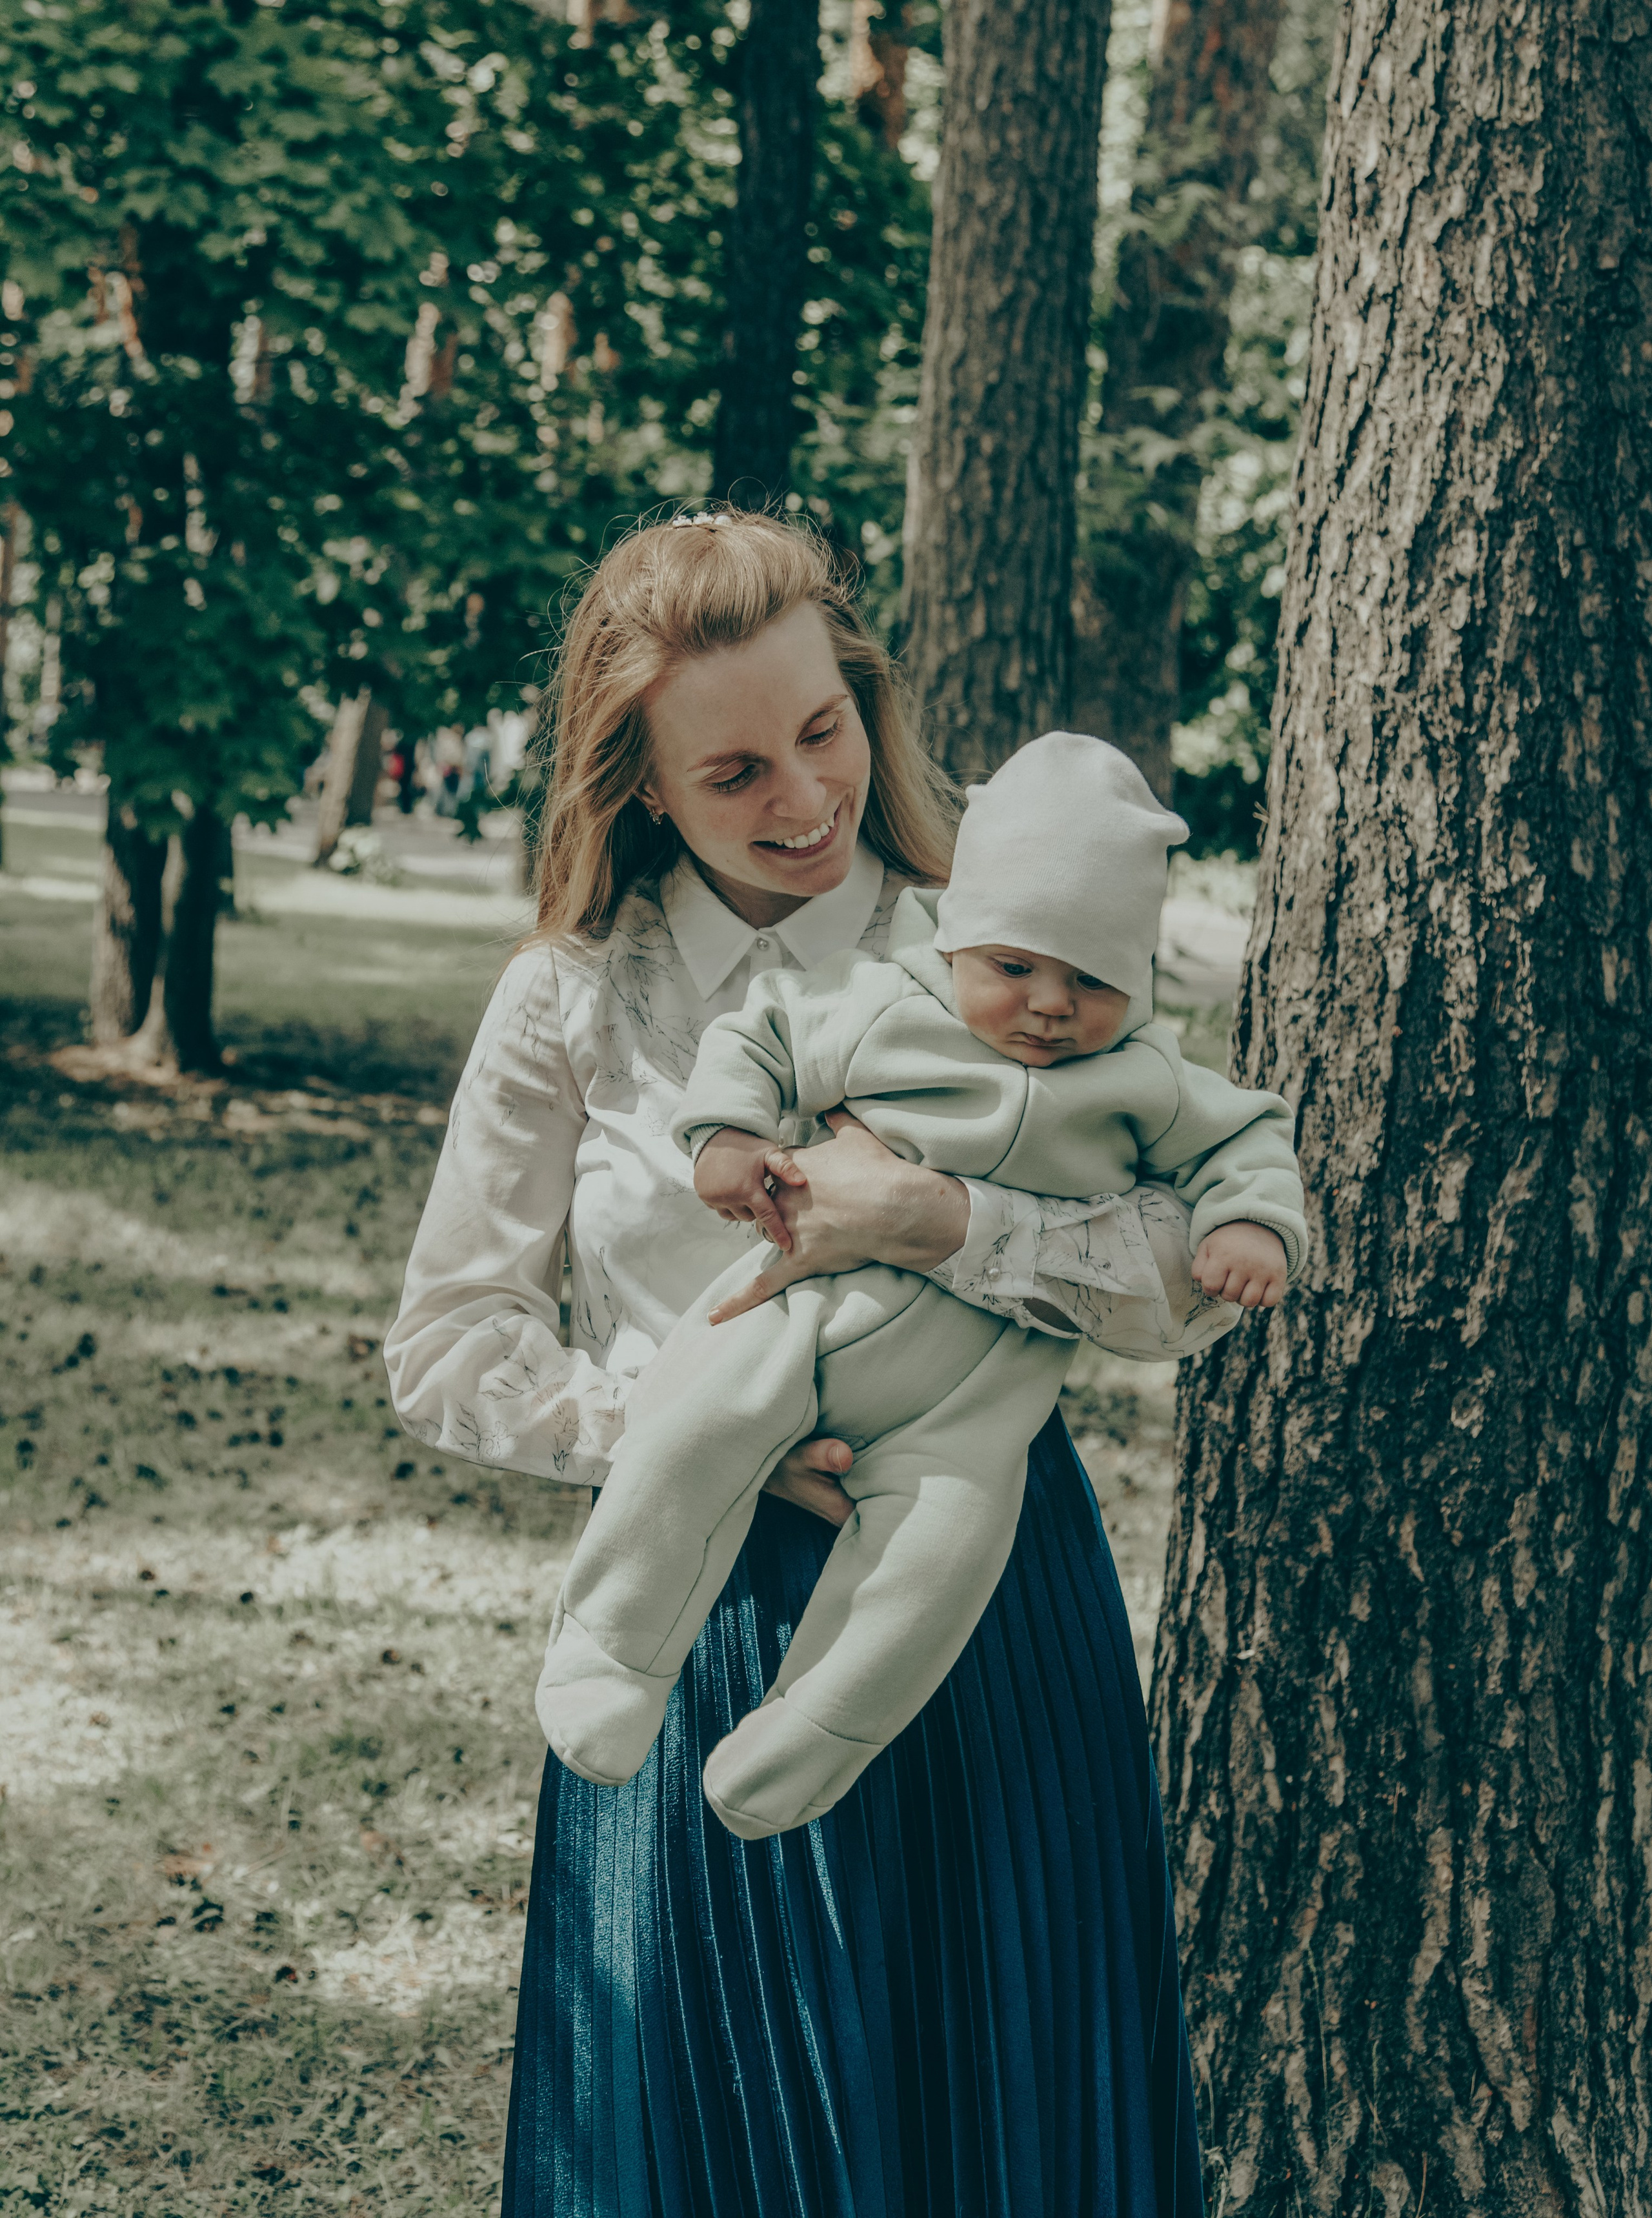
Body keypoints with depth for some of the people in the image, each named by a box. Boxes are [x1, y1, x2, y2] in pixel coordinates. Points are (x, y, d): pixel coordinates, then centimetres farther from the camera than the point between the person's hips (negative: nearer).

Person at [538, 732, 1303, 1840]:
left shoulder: (1145, 1082, 7)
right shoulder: (878, 1008, 4)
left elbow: (1245, 1138, 17)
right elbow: (757, 1036, 12)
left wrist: (1252, 1222, -3)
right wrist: (730, 1131, -5)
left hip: (975, 1381, 1)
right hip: (822, 1295, -1)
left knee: (943, 1544, -20)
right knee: (702, 1417, -25)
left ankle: (797, 1756, -4)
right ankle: (615, 1650, -11)